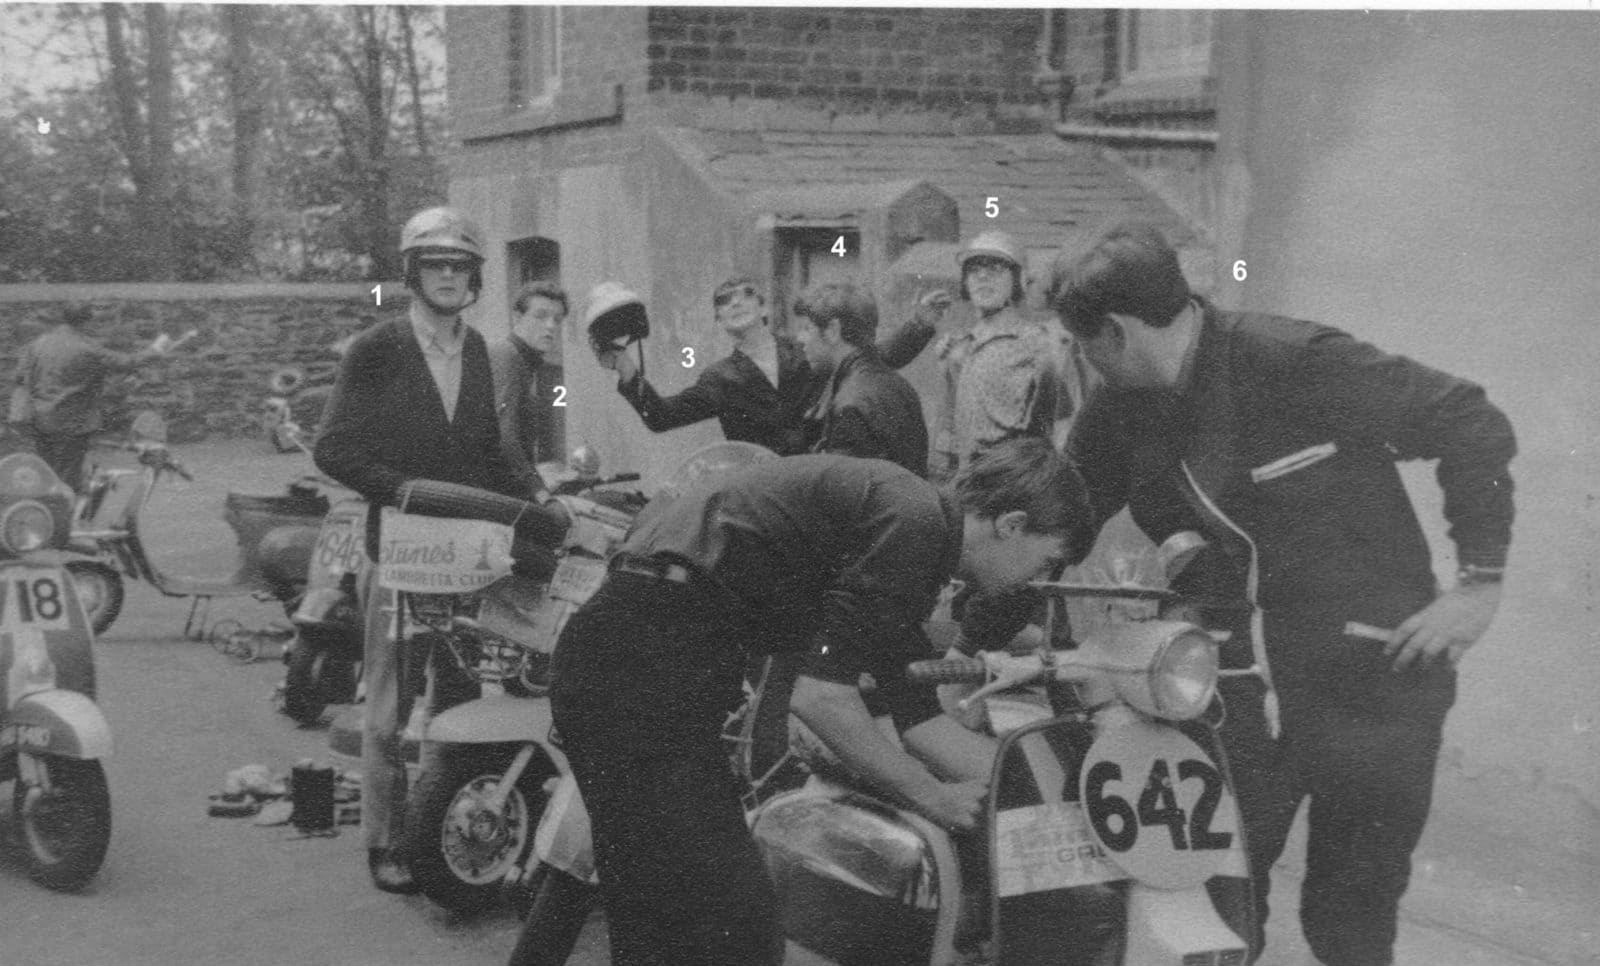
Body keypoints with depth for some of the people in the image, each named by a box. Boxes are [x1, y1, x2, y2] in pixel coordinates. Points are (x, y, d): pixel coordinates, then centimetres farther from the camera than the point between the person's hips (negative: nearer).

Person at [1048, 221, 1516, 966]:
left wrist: (1478, 580, -13)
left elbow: (1475, 427, -13)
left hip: (1370, 675, -5)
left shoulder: (1295, 361, -17)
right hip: (1234, 686, 5)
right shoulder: (1118, 414, 3)